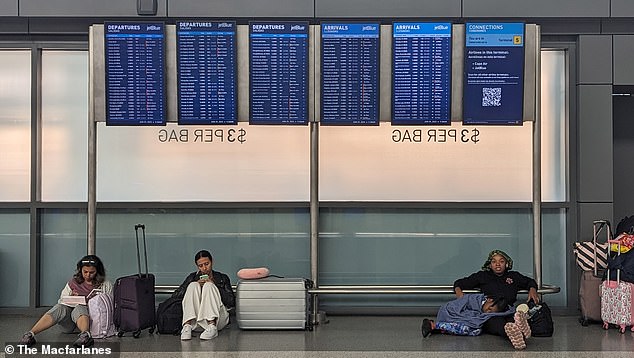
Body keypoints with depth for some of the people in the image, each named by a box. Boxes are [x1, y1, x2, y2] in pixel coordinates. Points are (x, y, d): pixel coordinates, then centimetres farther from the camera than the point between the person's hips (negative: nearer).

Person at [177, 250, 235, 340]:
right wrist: (196, 284, -5)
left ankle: (212, 326, -42)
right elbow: (176, 295, 8)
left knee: (208, 286, -21)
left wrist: (214, 286, -4)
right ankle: (188, 325, -37)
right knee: (193, 285, -16)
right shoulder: (193, 277, 23)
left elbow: (231, 302, 5)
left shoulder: (222, 278, 19)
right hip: (195, 319, 1)